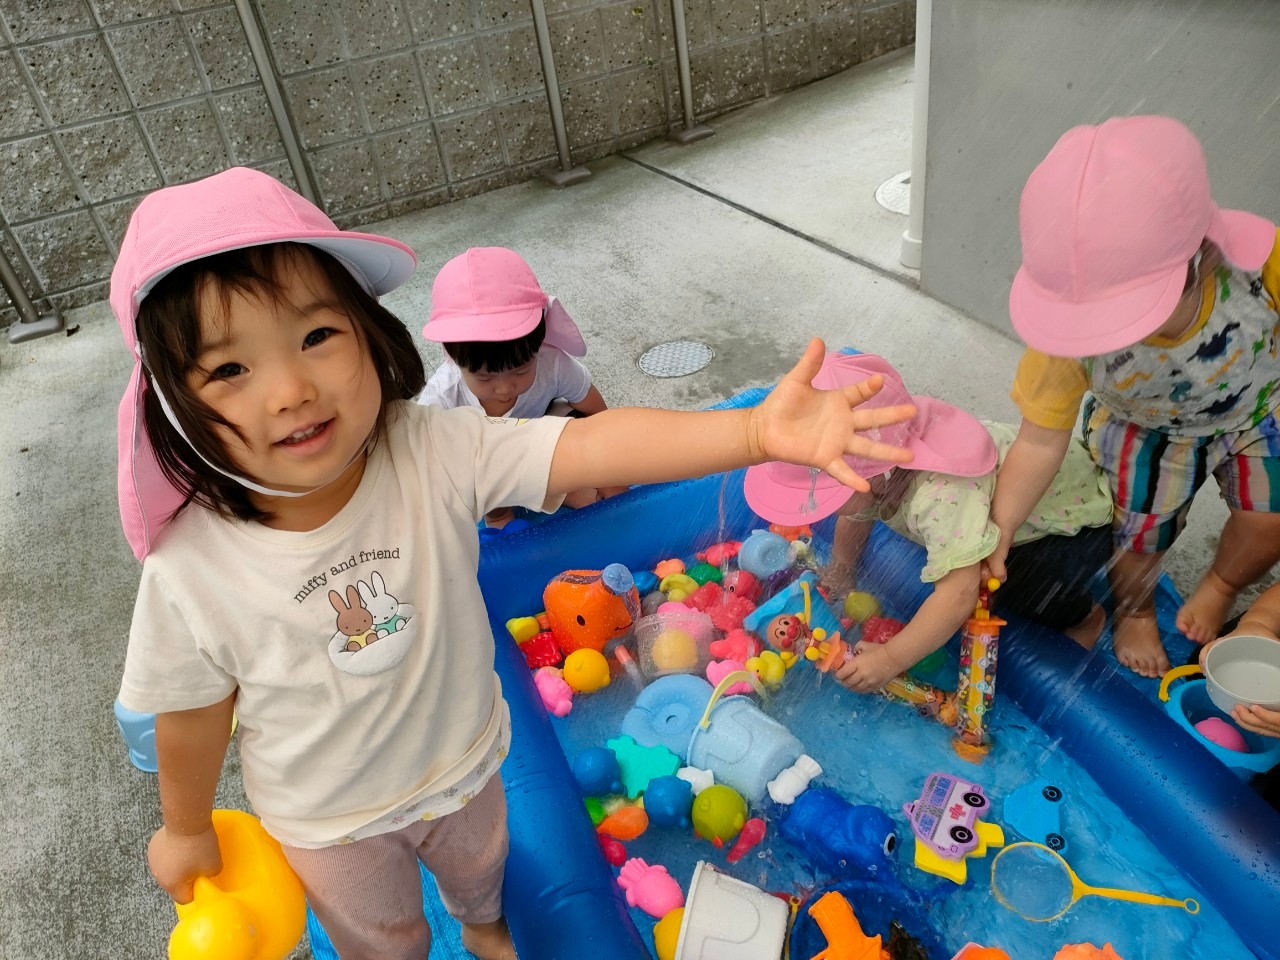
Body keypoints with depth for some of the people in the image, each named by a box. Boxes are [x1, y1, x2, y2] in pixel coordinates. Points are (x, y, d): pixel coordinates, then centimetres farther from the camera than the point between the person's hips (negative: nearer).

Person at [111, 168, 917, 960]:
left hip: (462, 764, 2)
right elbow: (193, 715, -13)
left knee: (479, 865, 35)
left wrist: (756, 430, -56)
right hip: (328, 822, -1)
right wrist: (186, 829, 4)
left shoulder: (437, 453, -32)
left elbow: (594, 446, -43)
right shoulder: (191, 569, -30)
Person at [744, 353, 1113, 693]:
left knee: (1007, 595, -24)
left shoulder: (940, 499, -45)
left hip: (1076, 515, -7)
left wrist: (890, 658, -40)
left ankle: (1082, 614, 5)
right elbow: (856, 518, 2)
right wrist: (840, 573, 12)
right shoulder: (869, 465, -20)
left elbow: (958, 595, -47)